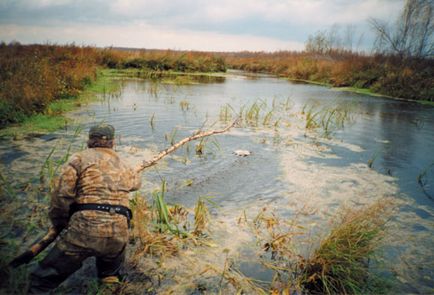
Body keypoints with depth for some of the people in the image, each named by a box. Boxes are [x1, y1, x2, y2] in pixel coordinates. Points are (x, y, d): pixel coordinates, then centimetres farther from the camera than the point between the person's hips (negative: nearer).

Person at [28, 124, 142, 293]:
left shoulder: (80, 158, 7)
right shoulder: (123, 167, 23)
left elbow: (62, 195, -3)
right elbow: (136, 181, 47)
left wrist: (59, 225, 12)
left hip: (83, 230, -3)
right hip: (117, 235, 4)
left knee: (42, 281, 13)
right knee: (110, 272, 36)